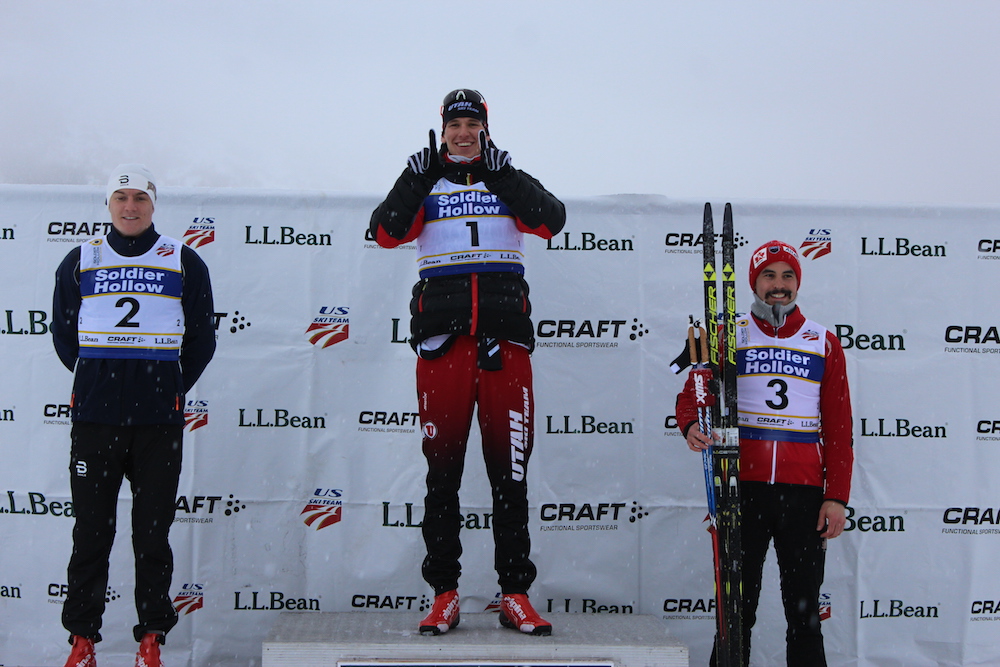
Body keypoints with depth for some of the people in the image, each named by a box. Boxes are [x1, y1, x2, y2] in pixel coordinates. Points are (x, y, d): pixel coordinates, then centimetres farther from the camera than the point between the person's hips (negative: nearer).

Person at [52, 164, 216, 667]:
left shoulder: (184, 263, 6)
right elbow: (64, 334, 17)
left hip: (159, 422, -1)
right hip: (93, 417, 1)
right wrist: (96, 382, 13)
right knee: (91, 530, 4)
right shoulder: (80, 262, 9)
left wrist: (170, 389, 7)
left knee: (153, 532, 3)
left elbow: (201, 341, 10)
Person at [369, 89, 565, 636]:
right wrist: (418, 177, -11)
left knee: (510, 468, 0)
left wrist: (503, 175, -10)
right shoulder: (424, 185, 15)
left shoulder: (510, 181, 15)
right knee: (442, 467, 1)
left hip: (504, 338, 0)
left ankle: (514, 594, 7)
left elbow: (550, 221, -3)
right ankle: (444, 594, 8)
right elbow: (386, 232, -2)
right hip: (441, 339, 0)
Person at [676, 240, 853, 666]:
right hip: (741, 488, -1)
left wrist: (837, 497, 0)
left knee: (804, 610, 5)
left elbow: (839, 428, 8)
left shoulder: (825, 344, 11)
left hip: (804, 492, 1)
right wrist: (692, 426, -18)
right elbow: (692, 395, 6)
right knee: (737, 608, 3)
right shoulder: (729, 337, 8)